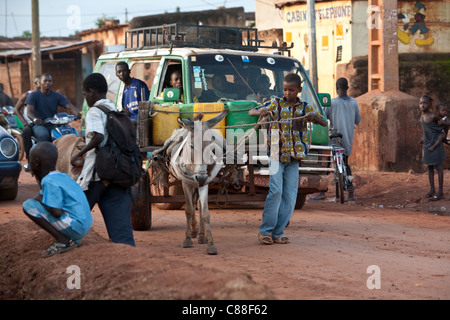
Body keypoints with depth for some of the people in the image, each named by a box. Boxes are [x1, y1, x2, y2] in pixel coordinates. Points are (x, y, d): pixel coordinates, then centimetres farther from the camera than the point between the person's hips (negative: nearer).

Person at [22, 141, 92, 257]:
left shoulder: (49, 181, -14)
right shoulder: (61, 176, 14)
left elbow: (57, 212, -22)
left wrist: (41, 200, -4)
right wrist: (38, 177, 19)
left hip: (75, 227, -10)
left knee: (28, 205, -13)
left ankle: (63, 241, -10)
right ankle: (72, 239, 13)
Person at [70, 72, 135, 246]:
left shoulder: (95, 111, -6)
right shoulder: (117, 111, 17)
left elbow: (98, 136, -24)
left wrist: (79, 155, -14)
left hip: (96, 174, -6)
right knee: (120, 224, 2)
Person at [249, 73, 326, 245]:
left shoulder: (304, 108, 8)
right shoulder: (275, 104, 4)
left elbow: (323, 123, 3)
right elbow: (251, 112, 3)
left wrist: (313, 116, -19)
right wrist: (260, 112, -21)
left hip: (294, 158, 3)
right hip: (277, 155, -3)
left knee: (290, 196, -1)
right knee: (276, 190, -16)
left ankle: (278, 232, 9)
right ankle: (265, 230, -8)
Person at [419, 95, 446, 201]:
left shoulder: (433, 116, -16)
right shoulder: (422, 116, 5)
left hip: (435, 144, -7)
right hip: (427, 144, 7)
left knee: (438, 167, -2)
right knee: (430, 167, 13)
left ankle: (440, 191, 2)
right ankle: (432, 189, 22)